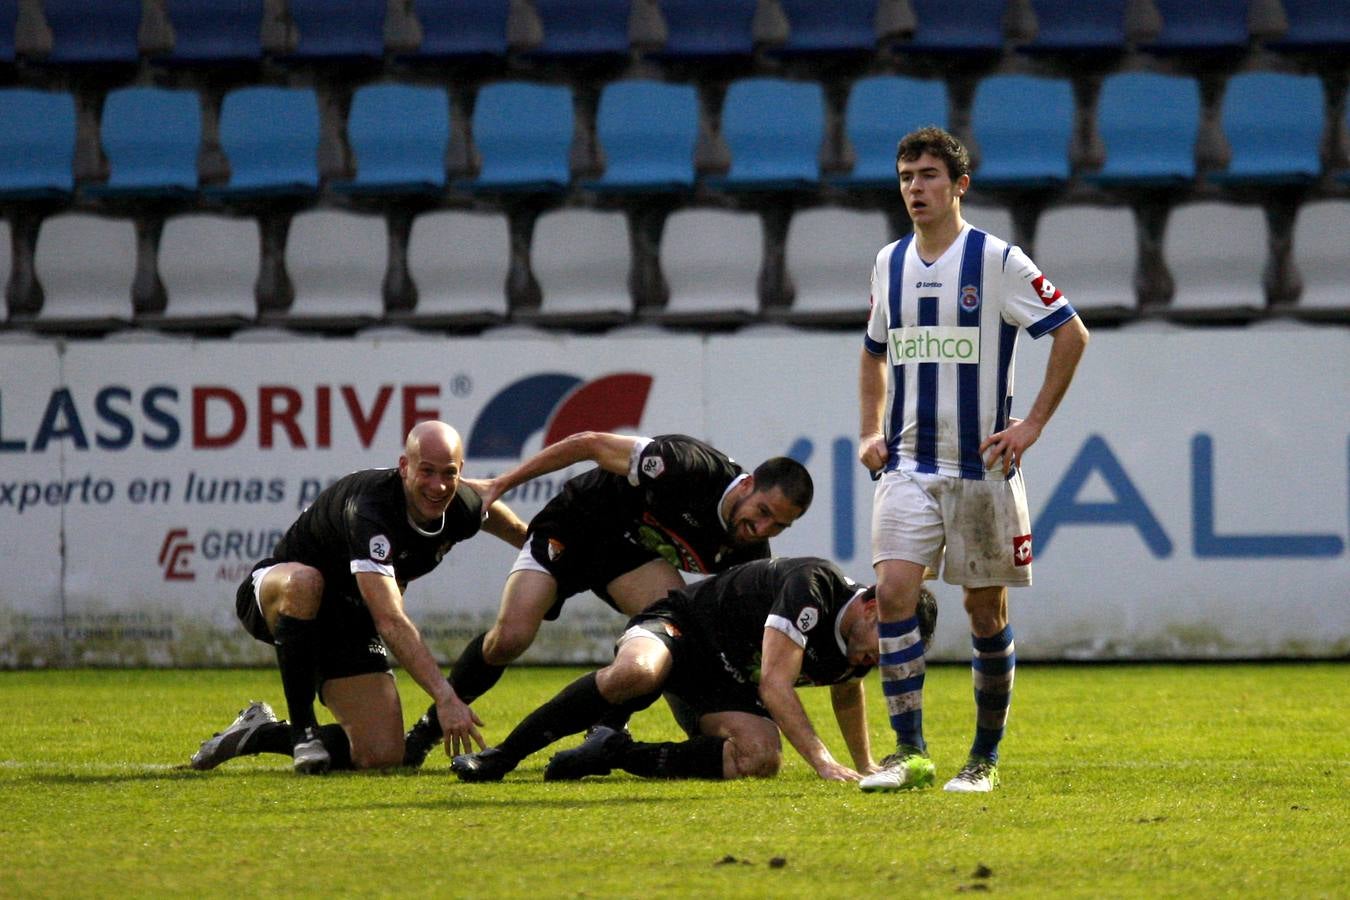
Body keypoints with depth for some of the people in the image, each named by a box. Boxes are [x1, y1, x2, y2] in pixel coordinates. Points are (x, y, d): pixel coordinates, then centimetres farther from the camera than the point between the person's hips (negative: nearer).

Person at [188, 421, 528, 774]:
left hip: (351, 622, 6)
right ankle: (301, 728, -27)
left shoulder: (463, 509, -13)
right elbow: (391, 622, -45)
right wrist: (444, 697, -53)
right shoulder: (369, 510, -36)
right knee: (304, 581, -44)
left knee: (383, 757, -11)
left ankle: (260, 733, 11)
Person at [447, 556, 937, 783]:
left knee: (761, 758, -26)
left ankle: (617, 755, -15)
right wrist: (822, 761, -34)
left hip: (724, 688, 7)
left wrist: (864, 766, 34)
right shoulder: (813, 584, -26)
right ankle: (500, 757, -32)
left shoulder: (857, 651, 0)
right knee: (633, 673, -42)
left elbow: (846, 689, 27)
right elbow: (774, 683, -31)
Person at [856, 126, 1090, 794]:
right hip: (908, 464, 3)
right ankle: (910, 752, -12)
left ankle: (985, 758, 16)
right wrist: (871, 432, 12)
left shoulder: (997, 261, -6)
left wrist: (1032, 425, -8)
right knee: (893, 590, -14)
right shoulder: (890, 264, 10)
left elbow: (1071, 334, -4)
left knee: (987, 611, 3)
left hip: (982, 465, -3)